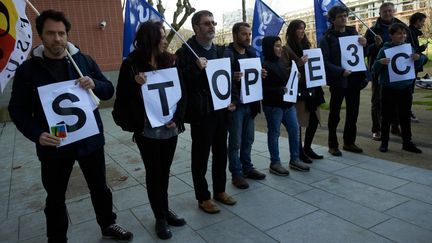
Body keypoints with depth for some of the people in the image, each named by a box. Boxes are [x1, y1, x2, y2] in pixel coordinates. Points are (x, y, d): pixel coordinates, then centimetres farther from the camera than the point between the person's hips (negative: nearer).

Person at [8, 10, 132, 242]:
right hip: (54, 145, -1)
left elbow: (109, 90, 3)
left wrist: (94, 84, -19)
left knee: (100, 188, 17)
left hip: (90, 140, 2)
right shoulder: (28, 69, -4)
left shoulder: (84, 60, 1)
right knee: (55, 197, 15)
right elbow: (18, 109, -3)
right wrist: (37, 134, -19)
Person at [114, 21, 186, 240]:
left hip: (170, 128, 3)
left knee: (164, 171, 15)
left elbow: (182, 92, 3)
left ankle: (165, 211, 33)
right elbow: (123, 97, -5)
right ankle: (160, 218, 23)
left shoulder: (170, 61, 3)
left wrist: (177, 118, -9)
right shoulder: (131, 64, -7)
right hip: (147, 130, -3)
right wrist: (135, 84, -22)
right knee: (154, 173, 8)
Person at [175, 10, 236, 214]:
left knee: (221, 153, 15)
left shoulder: (218, 51, 11)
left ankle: (220, 190, 32)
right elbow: (183, 84, -14)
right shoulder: (185, 52, -10)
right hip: (201, 113, -6)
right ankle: (203, 198, 21)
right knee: (200, 156, 5)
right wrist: (198, 69, -26)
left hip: (220, 110, 7)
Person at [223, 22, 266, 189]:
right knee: (235, 141, 2)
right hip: (235, 103, -7)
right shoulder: (227, 53, -10)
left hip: (250, 102, 7)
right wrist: (232, 77, -34)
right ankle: (236, 173, 12)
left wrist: (261, 75, -4)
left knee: (248, 139, 15)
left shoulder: (252, 52, 12)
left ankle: (247, 168, 29)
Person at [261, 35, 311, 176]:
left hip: (288, 103, 8)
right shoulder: (264, 65, -13)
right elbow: (263, 88, -19)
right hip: (273, 106, -8)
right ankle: (275, 164, 15)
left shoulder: (280, 62, 13)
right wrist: (280, 91, -27)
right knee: (274, 133, 3)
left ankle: (294, 160, 24)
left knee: (294, 131, 10)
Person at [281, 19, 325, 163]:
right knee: (298, 121, -1)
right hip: (297, 90, -7)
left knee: (314, 119, 10)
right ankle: (299, 151, 12)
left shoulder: (306, 46, 15)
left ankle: (307, 148, 26)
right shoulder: (286, 49, -5)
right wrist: (299, 64, -21)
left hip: (311, 88, 7)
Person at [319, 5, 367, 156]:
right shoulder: (327, 38, -5)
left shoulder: (353, 33, 11)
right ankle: (332, 145, 15)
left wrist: (364, 45, -5)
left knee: (353, 112, 12)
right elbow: (325, 62, -12)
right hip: (338, 81, -5)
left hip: (354, 79, 5)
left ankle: (349, 142, 26)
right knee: (335, 114, 4)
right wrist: (340, 71, -24)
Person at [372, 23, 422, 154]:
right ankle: (384, 142, 18)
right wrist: (380, 62, -26)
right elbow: (375, 70, -6)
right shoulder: (384, 49, -6)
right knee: (387, 116, 6)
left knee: (405, 116, 10)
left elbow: (416, 67, 14)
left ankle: (407, 142, 21)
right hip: (389, 89, -3)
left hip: (405, 88, 3)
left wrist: (417, 58, -6)